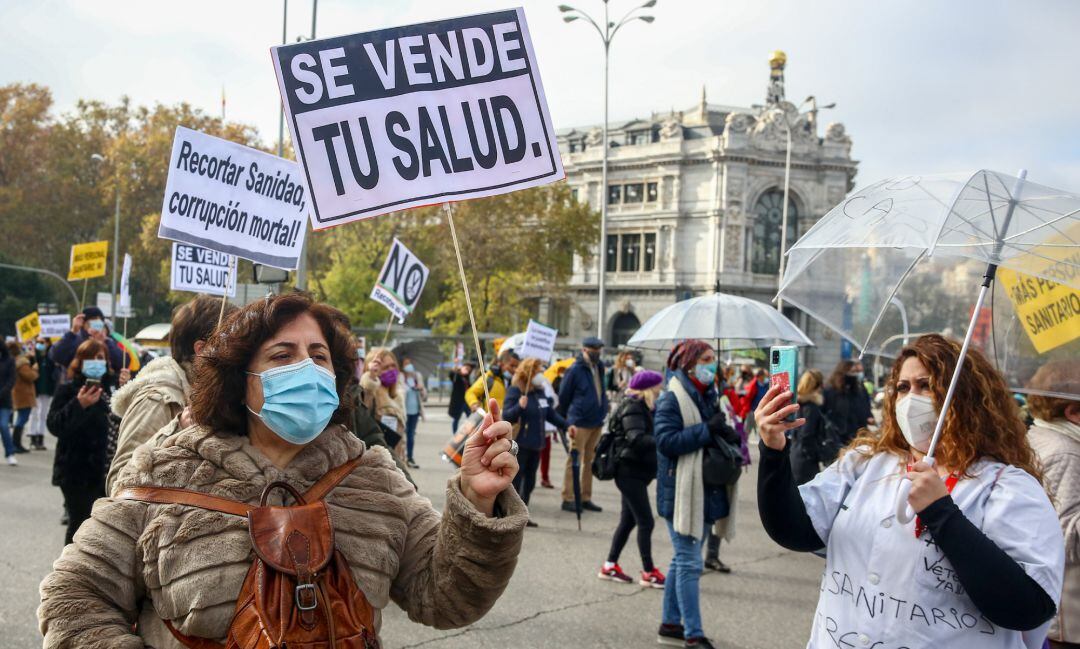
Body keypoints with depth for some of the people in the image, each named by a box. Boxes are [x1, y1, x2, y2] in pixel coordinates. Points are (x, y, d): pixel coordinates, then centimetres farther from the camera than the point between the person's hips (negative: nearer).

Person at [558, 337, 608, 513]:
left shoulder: (598, 367, 12)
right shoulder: (575, 370, -9)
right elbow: (564, 396, -3)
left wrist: (602, 411, 16)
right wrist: (567, 421, 3)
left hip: (597, 423, 7)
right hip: (580, 423, -7)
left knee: (590, 461, 11)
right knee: (574, 461, -3)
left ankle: (586, 498, 18)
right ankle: (568, 499, 1)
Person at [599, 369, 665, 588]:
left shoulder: (641, 407, 14)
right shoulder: (633, 408, -16)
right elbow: (637, 439, -31)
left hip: (634, 473, 10)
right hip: (630, 472, -10)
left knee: (628, 520, 14)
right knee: (645, 522, -6)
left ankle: (610, 566, 22)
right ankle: (648, 572, 1)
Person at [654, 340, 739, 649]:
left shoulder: (707, 396, 14)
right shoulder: (672, 399, -12)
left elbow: (714, 437, 20)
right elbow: (666, 441, -21)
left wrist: (727, 433, -3)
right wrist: (707, 429, -22)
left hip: (704, 492, 9)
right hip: (681, 492, -9)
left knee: (683, 560, 16)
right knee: (690, 563, -7)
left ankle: (670, 624, 26)